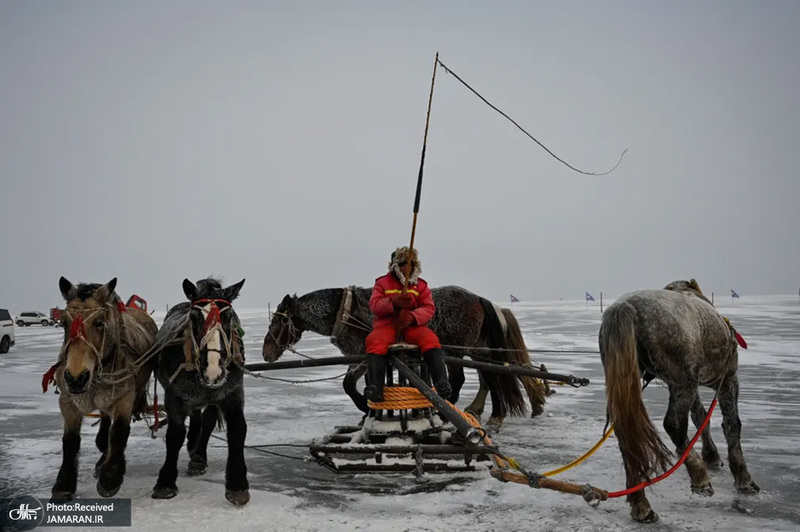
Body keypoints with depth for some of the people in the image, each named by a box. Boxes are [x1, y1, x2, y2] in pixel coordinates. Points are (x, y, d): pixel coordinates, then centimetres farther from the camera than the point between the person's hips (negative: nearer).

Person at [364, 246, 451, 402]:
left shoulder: (421, 285, 14)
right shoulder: (382, 282, 12)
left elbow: (429, 309, 3)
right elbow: (374, 305, -2)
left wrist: (412, 316, -20)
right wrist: (394, 302, -22)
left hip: (413, 325, 1)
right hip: (386, 325, -1)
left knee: (430, 339, -31)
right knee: (375, 341, -34)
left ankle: (441, 382, -41)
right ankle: (375, 388, -44)